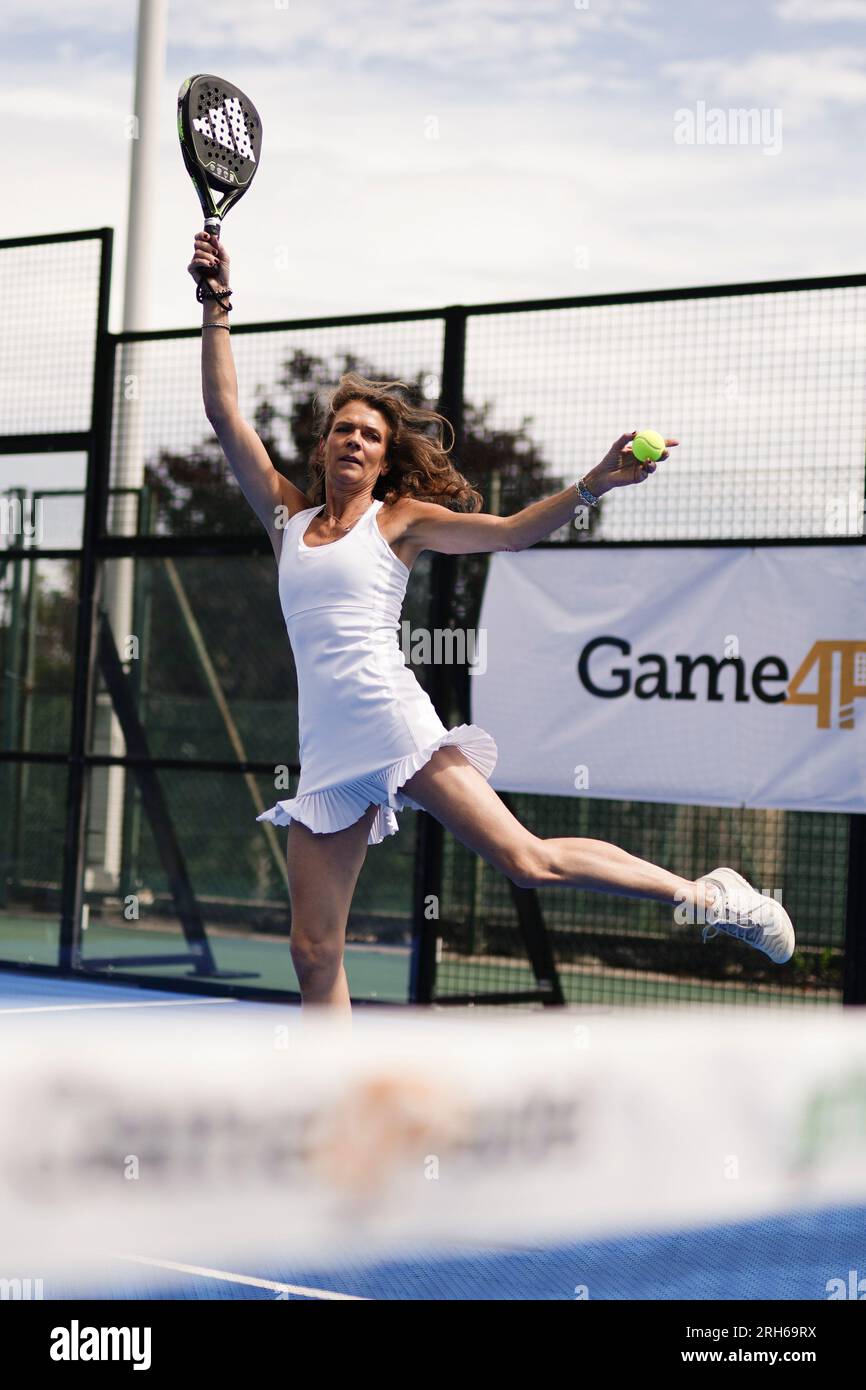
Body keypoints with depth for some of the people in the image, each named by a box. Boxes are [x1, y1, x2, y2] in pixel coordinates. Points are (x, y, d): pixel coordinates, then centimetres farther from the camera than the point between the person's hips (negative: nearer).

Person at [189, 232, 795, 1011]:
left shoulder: (400, 521, 9)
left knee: (529, 861, -12)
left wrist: (595, 485, -13)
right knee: (315, 954, -2)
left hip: (393, 724, -4)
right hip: (327, 753, 4)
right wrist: (217, 307, 13)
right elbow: (227, 417, 17)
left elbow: (511, 532, 0)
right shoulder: (288, 519, 19)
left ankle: (710, 895, 2)